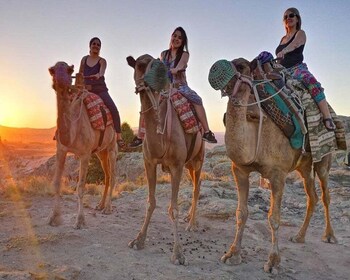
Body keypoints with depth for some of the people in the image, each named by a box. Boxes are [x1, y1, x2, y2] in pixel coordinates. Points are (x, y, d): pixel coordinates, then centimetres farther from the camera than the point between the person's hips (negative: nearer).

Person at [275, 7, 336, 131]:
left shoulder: (300, 33, 6)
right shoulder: (283, 38, 24)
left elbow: (294, 44, -19)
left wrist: (283, 51, -39)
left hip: (297, 68, -7)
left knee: (312, 82, -36)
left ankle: (327, 118, -43)